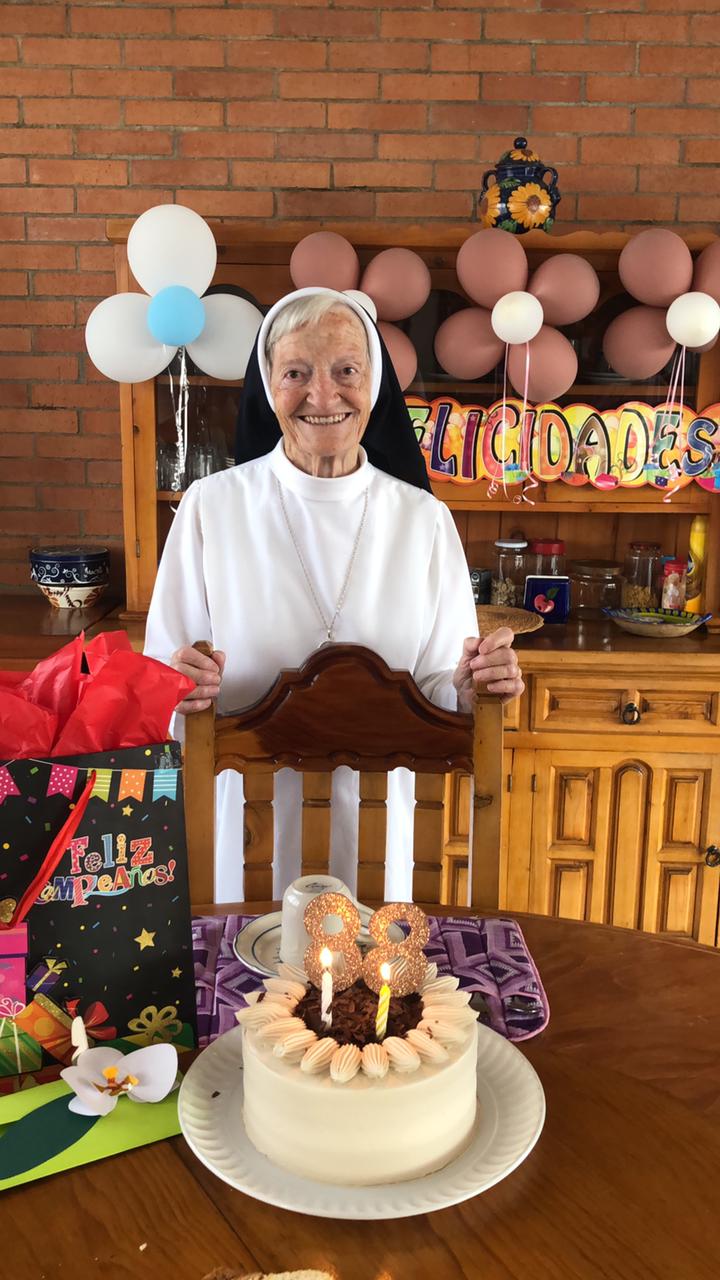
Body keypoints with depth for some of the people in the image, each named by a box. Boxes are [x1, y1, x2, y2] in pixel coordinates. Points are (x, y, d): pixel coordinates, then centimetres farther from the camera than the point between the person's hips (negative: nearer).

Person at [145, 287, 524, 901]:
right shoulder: (212, 506, -7)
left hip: (373, 817, 1)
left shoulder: (423, 518, -4)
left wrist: (469, 688, -20)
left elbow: (436, 693, 0)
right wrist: (182, 687, -24)